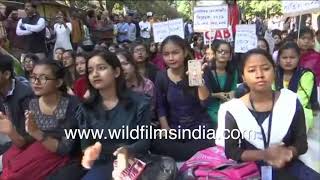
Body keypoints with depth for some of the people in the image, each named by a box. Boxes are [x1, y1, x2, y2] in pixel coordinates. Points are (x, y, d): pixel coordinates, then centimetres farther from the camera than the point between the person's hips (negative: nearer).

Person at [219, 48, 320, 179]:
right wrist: (265, 155, -22)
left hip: (286, 167, 1)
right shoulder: (234, 109, -10)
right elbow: (230, 151, -9)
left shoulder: (291, 101, -4)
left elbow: (302, 143, 1)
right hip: (249, 169, 0)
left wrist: (288, 152, -20)